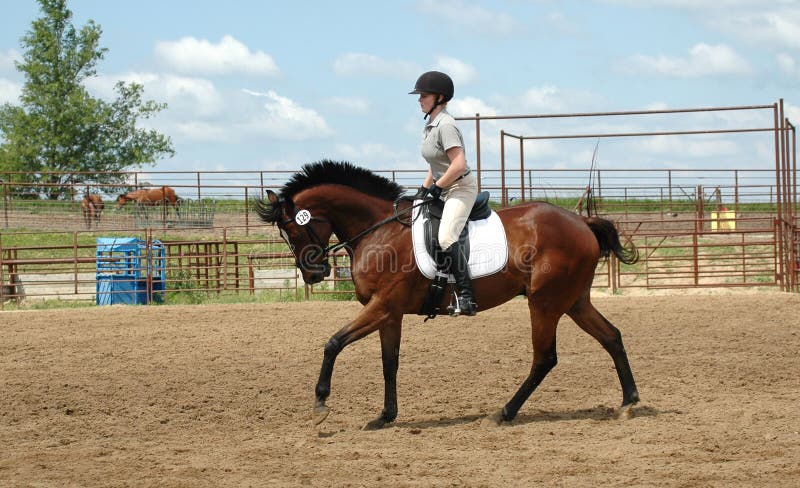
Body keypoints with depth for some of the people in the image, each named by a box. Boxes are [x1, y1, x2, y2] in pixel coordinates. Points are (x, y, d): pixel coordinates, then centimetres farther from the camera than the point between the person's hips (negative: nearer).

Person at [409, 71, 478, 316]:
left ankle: (466, 297, -31)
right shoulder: (429, 125, 13)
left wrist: (435, 188, -19)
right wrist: (424, 188, 12)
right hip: (444, 190, 11)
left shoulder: (445, 125, -18)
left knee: (446, 237, -28)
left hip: (461, 187, -11)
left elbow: (459, 165, -27)